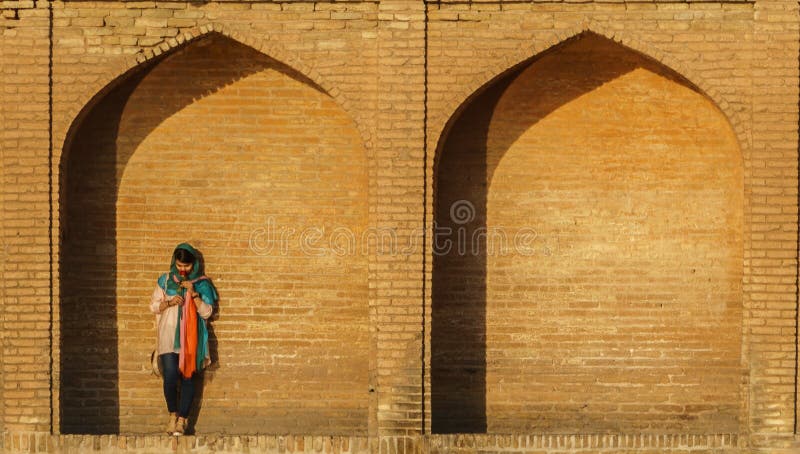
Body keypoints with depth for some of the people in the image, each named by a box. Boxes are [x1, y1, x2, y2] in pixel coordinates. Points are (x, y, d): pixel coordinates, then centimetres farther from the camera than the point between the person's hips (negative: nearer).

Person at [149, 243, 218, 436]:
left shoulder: (202, 284, 3)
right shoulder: (165, 281, 6)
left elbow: (206, 312, -3)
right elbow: (153, 306, 8)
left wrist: (193, 293, -16)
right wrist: (169, 303, -11)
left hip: (190, 338, 0)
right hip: (168, 336, 0)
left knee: (187, 377, -2)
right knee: (170, 377, -12)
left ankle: (182, 419, 6)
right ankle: (173, 414, 8)